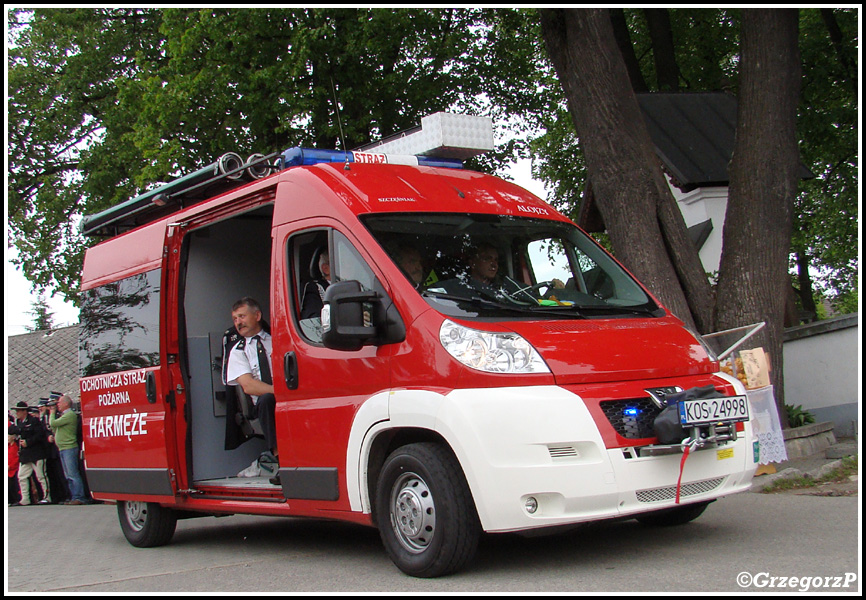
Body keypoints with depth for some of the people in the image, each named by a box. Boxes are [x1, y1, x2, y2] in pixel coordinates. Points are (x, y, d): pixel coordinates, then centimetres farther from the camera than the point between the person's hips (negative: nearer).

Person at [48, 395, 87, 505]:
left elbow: (53, 423, -16)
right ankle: (74, 497, 11)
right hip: (63, 449, 10)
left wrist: (52, 413, 2)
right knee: (69, 476, 9)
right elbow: (54, 428, 18)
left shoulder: (70, 415, -12)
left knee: (73, 474, -11)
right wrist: (52, 413, 15)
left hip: (69, 448, -10)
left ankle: (79, 497, -12)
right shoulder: (64, 415, 20)